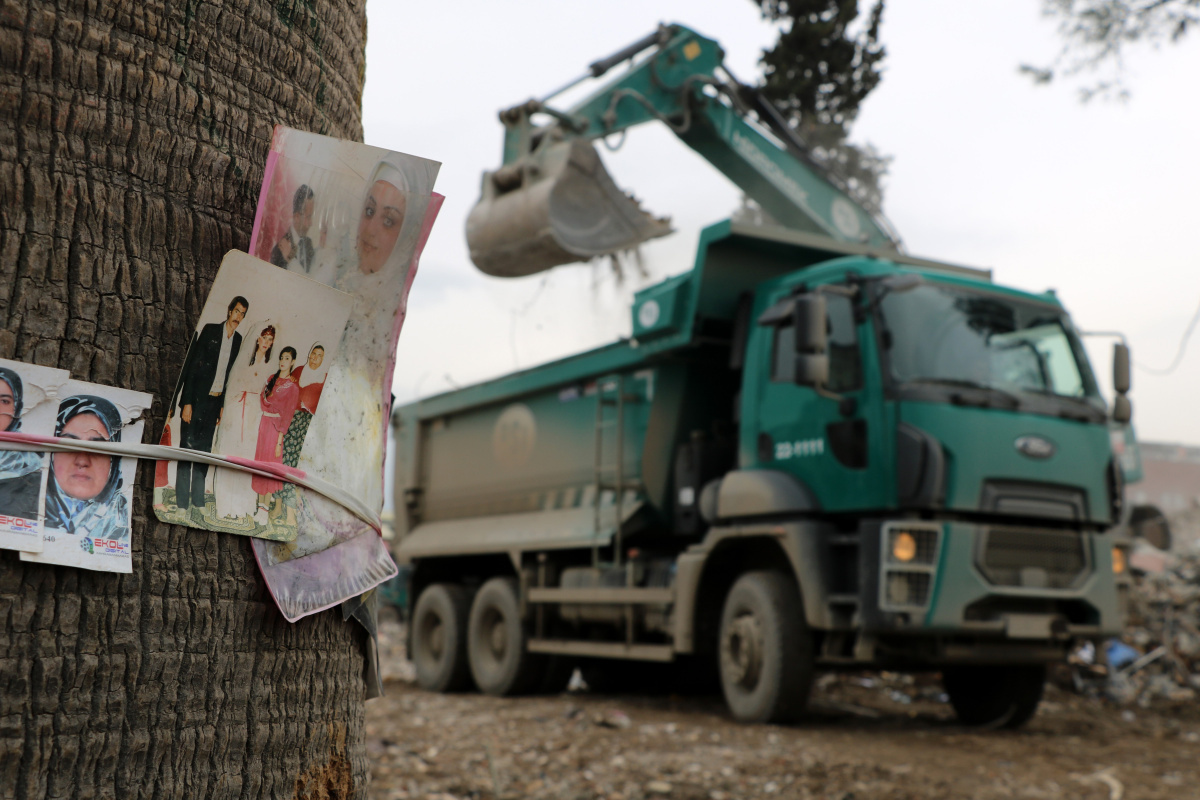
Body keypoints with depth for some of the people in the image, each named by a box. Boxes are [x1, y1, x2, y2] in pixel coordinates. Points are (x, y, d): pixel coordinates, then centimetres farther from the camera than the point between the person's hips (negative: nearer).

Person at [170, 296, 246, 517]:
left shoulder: (239, 340, 9)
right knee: (187, 447, -3)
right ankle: (182, 504, 0)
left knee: (204, 451, 7)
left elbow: (230, 373, 11)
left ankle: (197, 504, 11)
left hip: (215, 401, 5)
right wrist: (186, 402, -12)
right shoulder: (209, 330, -5)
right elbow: (192, 366, -7)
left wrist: (223, 405, 7)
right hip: (196, 398, -4)